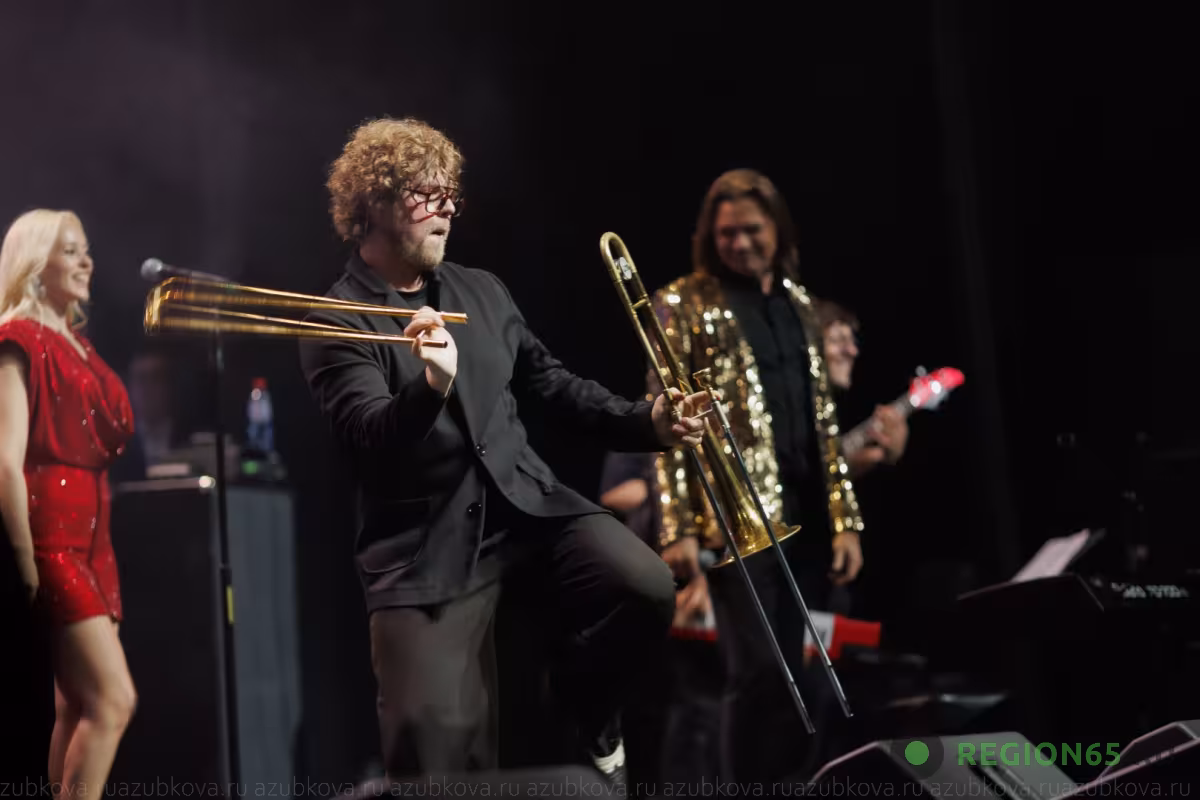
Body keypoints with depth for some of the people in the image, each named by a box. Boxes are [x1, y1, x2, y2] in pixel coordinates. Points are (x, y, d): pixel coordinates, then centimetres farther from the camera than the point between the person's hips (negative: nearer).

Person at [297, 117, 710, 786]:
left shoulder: (483, 291, 15)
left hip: (526, 503, 5)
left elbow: (551, 384, 20)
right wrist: (430, 386, -37)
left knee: (646, 588, -21)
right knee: (437, 744, -17)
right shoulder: (337, 322, -4)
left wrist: (648, 423, 5)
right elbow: (371, 441, -17)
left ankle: (588, 712, 8)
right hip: (425, 546, -5)